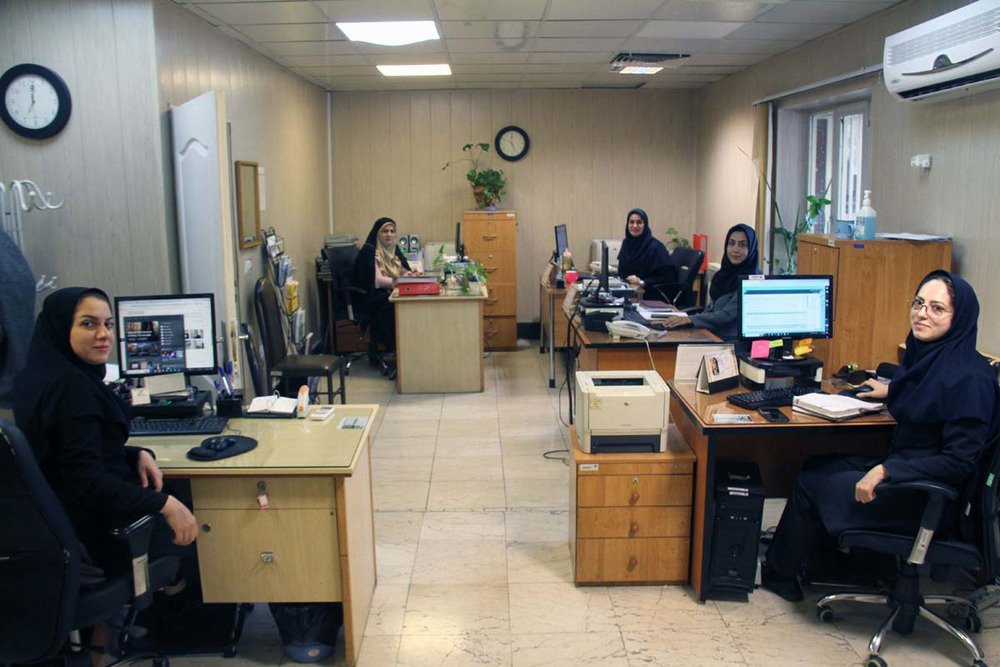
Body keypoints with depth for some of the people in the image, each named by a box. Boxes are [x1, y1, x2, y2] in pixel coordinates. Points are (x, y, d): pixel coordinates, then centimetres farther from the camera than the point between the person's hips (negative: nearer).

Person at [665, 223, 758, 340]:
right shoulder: (725, 273, 12)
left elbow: (728, 314, -17)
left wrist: (690, 319, -21)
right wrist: (684, 319, 2)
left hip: (731, 341, -7)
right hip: (712, 334, 7)